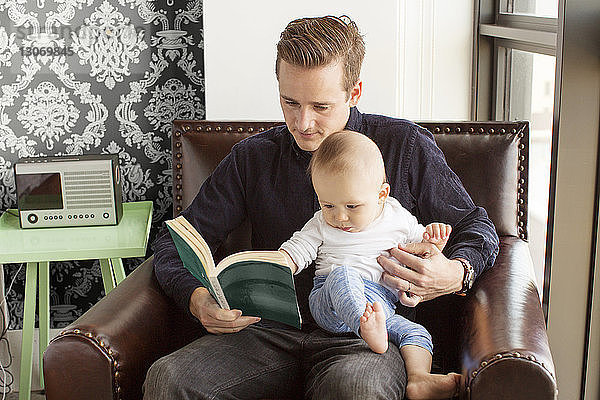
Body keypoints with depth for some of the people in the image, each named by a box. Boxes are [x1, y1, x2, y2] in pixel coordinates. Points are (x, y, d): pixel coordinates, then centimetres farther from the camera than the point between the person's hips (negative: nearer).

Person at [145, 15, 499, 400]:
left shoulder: (408, 147, 5)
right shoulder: (252, 157, 10)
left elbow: (476, 227, 11)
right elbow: (175, 240, 12)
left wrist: (455, 274, -13)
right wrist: (195, 297, -10)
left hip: (365, 337, -3)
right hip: (270, 334, 3)